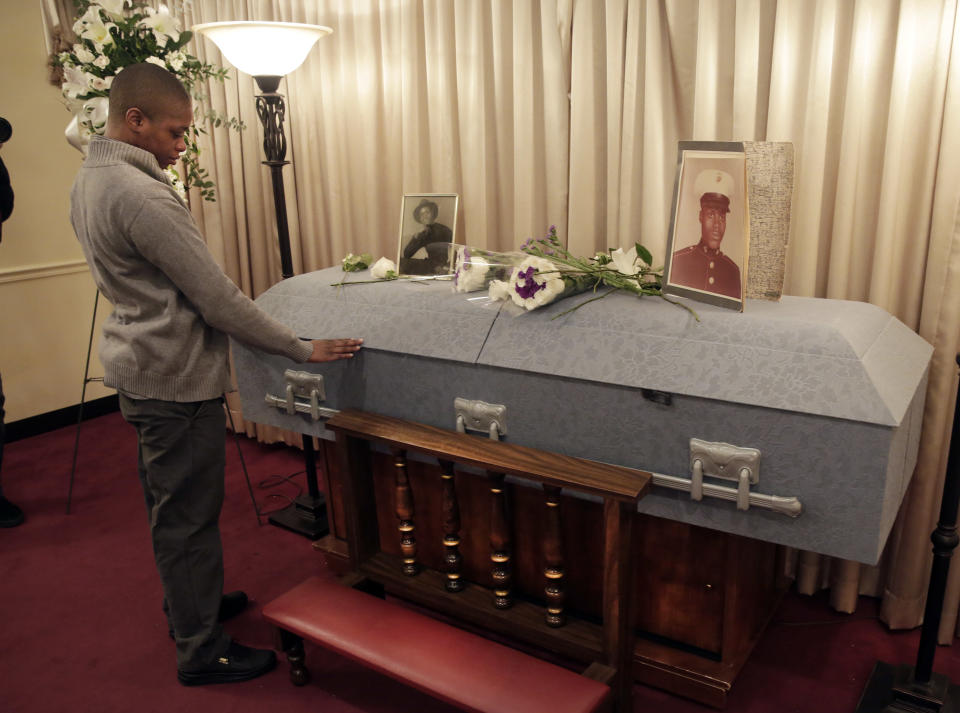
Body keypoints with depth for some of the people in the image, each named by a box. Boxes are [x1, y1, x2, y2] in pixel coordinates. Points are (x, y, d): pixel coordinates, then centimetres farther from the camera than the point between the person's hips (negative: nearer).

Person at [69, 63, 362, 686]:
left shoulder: (89, 179, 8)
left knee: (167, 504, 23)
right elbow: (218, 300, -24)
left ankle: (188, 602, 43)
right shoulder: (143, 197, -24)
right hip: (176, 377, -10)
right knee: (189, 517, 3)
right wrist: (304, 349, -17)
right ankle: (202, 651, 19)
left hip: (138, 369, 10)